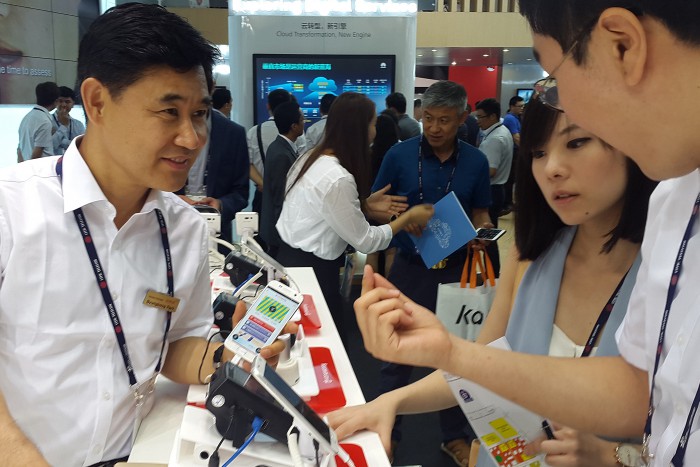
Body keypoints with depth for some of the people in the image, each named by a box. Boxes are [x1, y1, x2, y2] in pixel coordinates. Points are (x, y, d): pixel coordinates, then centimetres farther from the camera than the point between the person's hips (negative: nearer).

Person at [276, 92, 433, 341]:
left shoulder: (311, 158, 2)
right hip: (312, 271, -9)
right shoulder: (337, 179, -25)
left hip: (292, 258, 9)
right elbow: (366, 241, -17)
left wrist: (364, 205, 2)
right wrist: (409, 217, -6)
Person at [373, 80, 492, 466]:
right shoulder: (399, 154, -7)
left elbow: (480, 213, 7)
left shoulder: (476, 161, -2)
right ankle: (387, 433, 27)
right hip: (409, 266, -1)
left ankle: (454, 435, 32)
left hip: (458, 268, 2)